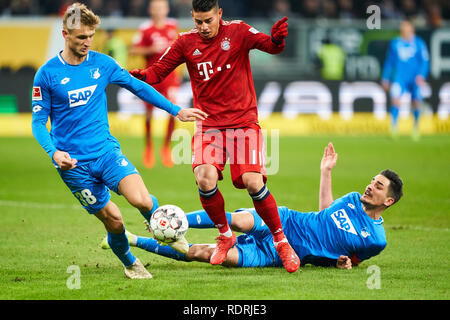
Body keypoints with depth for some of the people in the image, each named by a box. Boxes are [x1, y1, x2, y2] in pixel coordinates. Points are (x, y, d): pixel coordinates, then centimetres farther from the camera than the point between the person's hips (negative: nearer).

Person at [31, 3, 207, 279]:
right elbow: (38, 122, -2)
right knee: (113, 222, 0)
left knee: (142, 200, -22)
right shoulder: (47, 74, -6)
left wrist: (177, 111, 16)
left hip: (106, 150, 2)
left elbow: (138, 87, 15)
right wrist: (54, 152, -20)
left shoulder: (102, 64, 3)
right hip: (74, 163, -2)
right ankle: (130, 264, 30)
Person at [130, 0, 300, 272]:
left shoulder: (238, 32, -3)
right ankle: (225, 236, 5)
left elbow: (271, 46, -17)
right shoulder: (186, 43, 3)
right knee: (205, 177, -21)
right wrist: (137, 76, -18)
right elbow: (156, 73, 4)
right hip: (209, 125, 2)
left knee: (253, 182, -16)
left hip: (244, 122, -2)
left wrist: (277, 39, -41)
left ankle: (281, 242, 5)